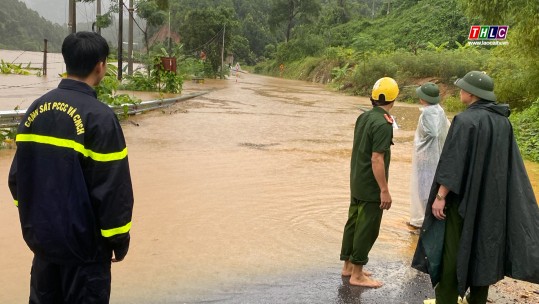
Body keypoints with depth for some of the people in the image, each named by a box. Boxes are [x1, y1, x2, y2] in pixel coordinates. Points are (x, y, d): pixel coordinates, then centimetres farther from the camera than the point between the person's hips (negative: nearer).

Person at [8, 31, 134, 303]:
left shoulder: (36, 109, 2)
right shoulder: (99, 116, -19)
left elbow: (18, 174, 9)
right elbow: (114, 187, -18)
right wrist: (118, 238, -7)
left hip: (41, 235, 7)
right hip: (83, 241, -6)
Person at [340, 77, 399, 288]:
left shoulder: (363, 117, 5)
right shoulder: (383, 124, -21)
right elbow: (376, 159, -24)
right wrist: (384, 190, -20)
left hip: (357, 183, 9)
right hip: (371, 187, -9)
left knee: (354, 223, 16)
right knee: (367, 229, 0)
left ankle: (348, 266, 28)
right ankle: (357, 275, 8)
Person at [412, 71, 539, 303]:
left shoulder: (466, 120, -18)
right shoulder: (503, 121, 5)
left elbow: (454, 161, -22)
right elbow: (510, 163, 10)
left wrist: (441, 195, -19)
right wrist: (497, 190, 18)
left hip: (464, 195, -7)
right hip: (492, 196, 7)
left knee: (455, 246, 2)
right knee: (484, 243, 16)